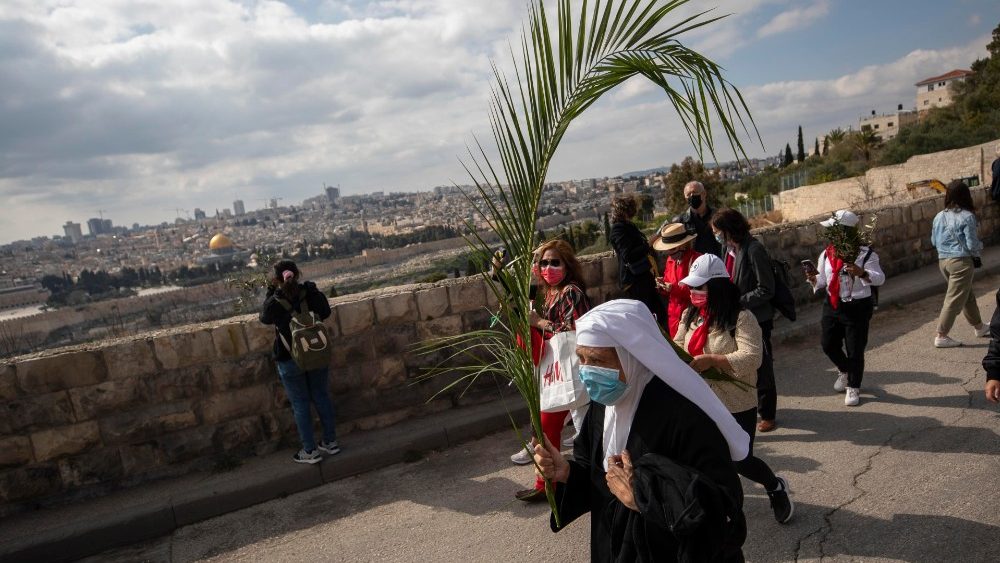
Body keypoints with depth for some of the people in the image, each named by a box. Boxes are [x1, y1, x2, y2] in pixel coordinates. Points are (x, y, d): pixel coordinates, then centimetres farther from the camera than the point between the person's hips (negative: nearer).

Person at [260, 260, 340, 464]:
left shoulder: (274, 302, -17)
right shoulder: (311, 292, -10)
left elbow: (265, 318, 5)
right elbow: (325, 312, 5)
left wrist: (271, 291, 3)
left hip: (289, 361, -3)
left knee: (300, 405, 9)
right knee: (322, 398, 16)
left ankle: (310, 451, 17)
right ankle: (331, 442, 27)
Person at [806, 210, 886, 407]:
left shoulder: (866, 254, -13)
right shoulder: (827, 254, 1)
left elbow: (880, 279, -18)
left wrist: (862, 273, -36)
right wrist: (814, 280, -12)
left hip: (858, 308, -5)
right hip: (832, 306, 5)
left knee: (855, 350, 3)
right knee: (828, 345, 10)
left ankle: (853, 387, 24)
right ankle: (844, 371, 42)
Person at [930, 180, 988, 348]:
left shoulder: (939, 216, 3)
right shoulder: (967, 216, -13)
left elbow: (934, 241, 11)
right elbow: (972, 244, -12)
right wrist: (980, 246, 8)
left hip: (943, 260, 7)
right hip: (961, 261, -7)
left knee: (967, 295, 23)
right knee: (955, 299, 0)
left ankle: (979, 327, 38)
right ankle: (941, 336, 1)